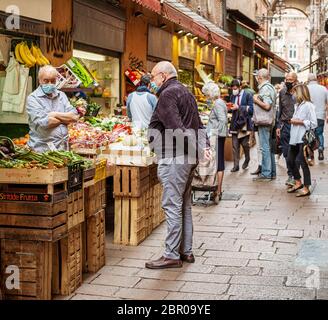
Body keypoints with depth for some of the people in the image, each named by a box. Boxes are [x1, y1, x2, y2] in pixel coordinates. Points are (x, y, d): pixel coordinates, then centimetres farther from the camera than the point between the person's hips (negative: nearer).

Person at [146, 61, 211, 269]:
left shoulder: (168, 94, -9)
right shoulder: (186, 92, 22)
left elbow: (175, 126, -21)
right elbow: (198, 125, 18)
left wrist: (195, 148, -23)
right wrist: (205, 145, 5)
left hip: (175, 158, -10)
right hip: (188, 158, 10)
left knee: (172, 205, -7)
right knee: (184, 204, 14)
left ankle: (172, 255, -4)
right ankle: (186, 251, 21)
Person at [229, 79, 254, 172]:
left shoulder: (247, 95, -4)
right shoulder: (233, 96, 12)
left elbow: (251, 109, -10)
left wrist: (239, 107, -17)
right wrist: (230, 108, -4)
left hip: (244, 123, -4)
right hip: (235, 123, 4)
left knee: (244, 143, 1)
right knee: (235, 145, 1)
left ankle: (247, 159, 29)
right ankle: (236, 165, 6)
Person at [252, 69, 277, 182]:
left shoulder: (265, 89, -15)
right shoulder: (270, 87, 17)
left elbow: (267, 106, -22)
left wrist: (256, 100, -10)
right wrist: (258, 99, 12)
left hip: (264, 122, -10)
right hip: (269, 121, 10)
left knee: (265, 148, -8)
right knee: (269, 147, 14)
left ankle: (266, 174, -6)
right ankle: (272, 172, 19)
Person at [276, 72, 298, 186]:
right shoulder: (282, 92, 9)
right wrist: (278, 126, 12)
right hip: (285, 126, 4)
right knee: (286, 152, 6)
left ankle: (295, 175, 6)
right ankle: (291, 175, 17)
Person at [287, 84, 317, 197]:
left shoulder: (308, 106, -11)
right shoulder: (297, 105, 15)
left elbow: (314, 124, -15)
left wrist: (299, 121, -13)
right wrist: (293, 121, 6)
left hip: (303, 139, -9)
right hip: (295, 138, 9)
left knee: (302, 162, -4)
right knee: (291, 160, 13)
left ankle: (306, 188, 7)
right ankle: (298, 183, 29)